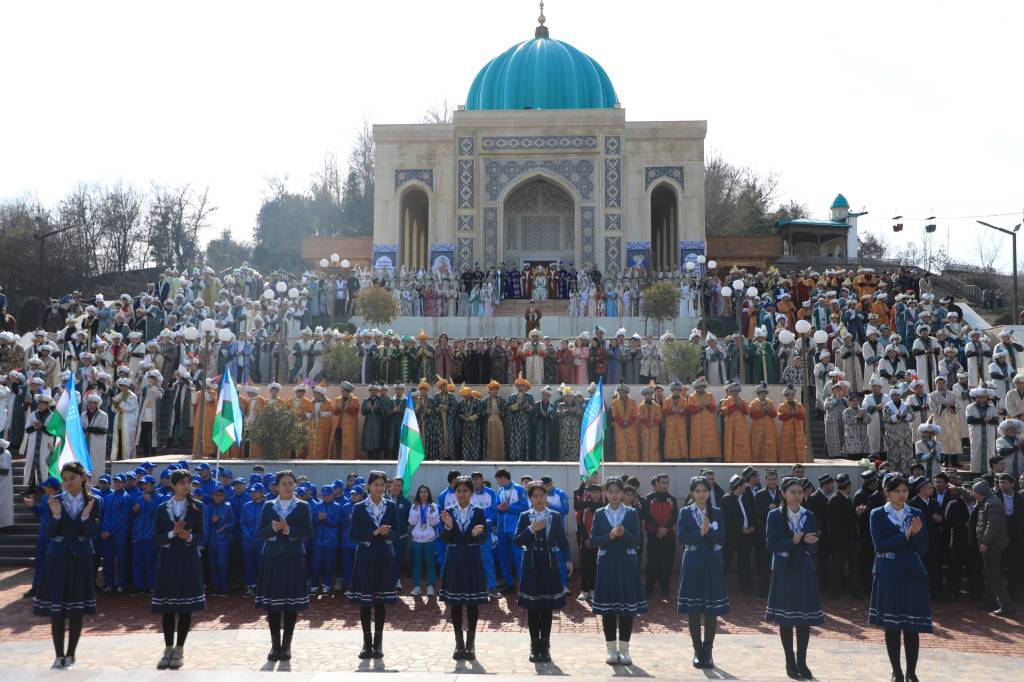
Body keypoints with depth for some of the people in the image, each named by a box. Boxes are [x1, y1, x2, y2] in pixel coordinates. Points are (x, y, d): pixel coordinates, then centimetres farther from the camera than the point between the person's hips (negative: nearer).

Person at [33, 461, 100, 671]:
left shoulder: (93, 502, -1)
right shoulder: (55, 501, 2)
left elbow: (91, 534, -7)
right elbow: (50, 533, -3)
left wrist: (85, 516, -23)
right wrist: (56, 515, -19)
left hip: (81, 558, -1)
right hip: (57, 558, 1)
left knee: (77, 610, 4)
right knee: (56, 609, 1)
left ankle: (70, 655, 15)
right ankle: (59, 655, 11)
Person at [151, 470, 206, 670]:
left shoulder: (196, 507, 3)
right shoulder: (163, 508, 7)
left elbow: (202, 537, 0)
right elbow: (156, 538, 2)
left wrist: (189, 536, -20)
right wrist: (173, 533, -14)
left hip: (189, 561, -1)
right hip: (167, 561, 1)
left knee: (186, 607, 1)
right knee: (167, 608, 4)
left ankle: (179, 650, 10)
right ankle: (168, 648, 14)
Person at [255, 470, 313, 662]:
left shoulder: (303, 506, 5)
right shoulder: (268, 506, 9)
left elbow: (308, 533, -3)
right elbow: (260, 533, 4)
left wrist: (289, 530, -16)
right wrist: (273, 528, -15)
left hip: (294, 559, -1)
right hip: (272, 558, 1)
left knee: (291, 603, 0)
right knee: (272, 603, 1)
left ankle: (286, 645, 9)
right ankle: (275, 644, 11)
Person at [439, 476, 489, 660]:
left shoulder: (478, 512, 0)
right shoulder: (448, 512, 2)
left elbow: (484, 539, -6)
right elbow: (445, 539, -4)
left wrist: (477, 534, -27)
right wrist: (448, 526, -22)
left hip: (472, 560, -1)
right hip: (454, 560, 1)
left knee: (473, 603, 3)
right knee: (455, 603, 5)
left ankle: (471, 644, 11)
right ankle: (459, 644, 14)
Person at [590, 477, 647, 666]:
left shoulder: (632, 513, 3)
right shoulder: (600, 514, 4)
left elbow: (636, 541, -4)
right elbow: (593, 540, -3)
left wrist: (624, 534, -22)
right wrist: (611, 535, -18)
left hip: (627, 565, 0)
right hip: (606, 564, 0)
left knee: (627, 608, 1)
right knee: (607, 608, 3)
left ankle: (624, 649, 11)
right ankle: (611, 649, 13)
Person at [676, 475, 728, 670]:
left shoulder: (717, 513, 5)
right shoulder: (685, 512, 2)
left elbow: (721, 539, -4)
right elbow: (682, 537, -9)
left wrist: (708, 531, -21)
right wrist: (700, 532, -21)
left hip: (712, 564, 1)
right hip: (692, 563, -1)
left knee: (712, 610, 2)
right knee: (693, 610, 2)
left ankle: (708, 651, 11)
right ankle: (698, 651, 12)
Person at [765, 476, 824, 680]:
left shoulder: (809, 516, 7)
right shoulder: (775, 515, -3)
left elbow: (814, 546, 3)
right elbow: (771, 545, -10)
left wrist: (802, 542, -19)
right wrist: (794, 541, -21)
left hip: (804, 570, 3)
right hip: (783, 570, -2)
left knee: (805, 618, 2)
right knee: (785, 618, 3)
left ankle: (802, 661, 13)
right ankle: (790, 662, 14)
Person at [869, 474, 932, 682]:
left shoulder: (916, 514, 8)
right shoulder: (878, 515, 1)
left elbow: (923, 548, 3)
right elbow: (880, 545, -11)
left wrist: (917, 533, -16)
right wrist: (906, 534, -16)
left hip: (913, 574, 2)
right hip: (888, 575, -2)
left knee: (912, 628, 1)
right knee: (891, 627, 4)